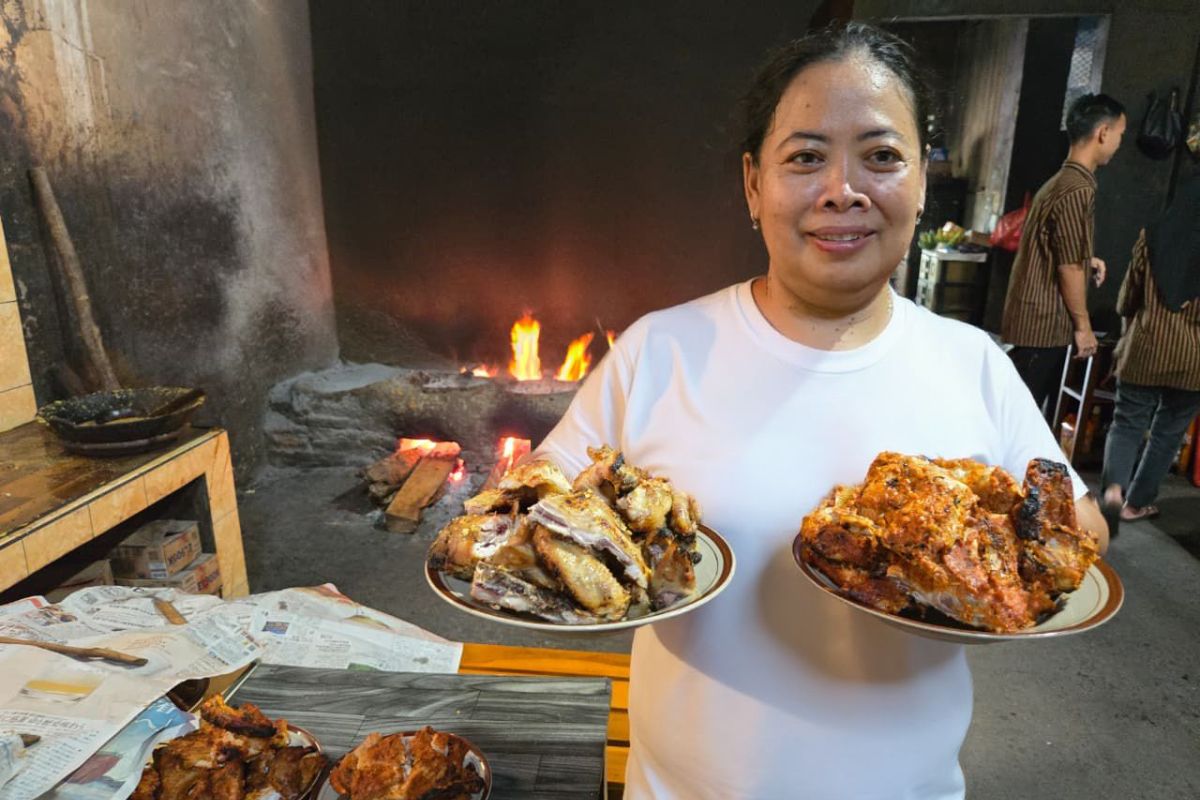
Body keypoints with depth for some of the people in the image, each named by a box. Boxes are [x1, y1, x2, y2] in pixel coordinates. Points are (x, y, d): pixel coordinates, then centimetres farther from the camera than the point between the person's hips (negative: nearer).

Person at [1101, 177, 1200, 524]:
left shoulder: (1154, 235, -3)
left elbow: (1128, 296, 6)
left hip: (1147, 346, 0)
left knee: (1128, 423, 10)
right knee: (1168, 432, 14)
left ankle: (1114, 484, -13)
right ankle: (1136, 503, 20)